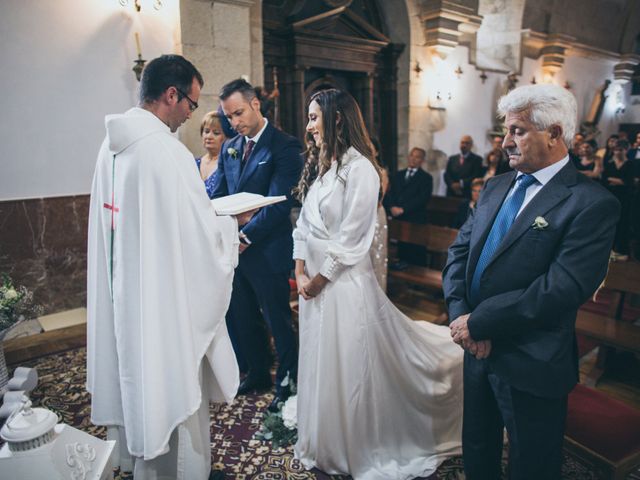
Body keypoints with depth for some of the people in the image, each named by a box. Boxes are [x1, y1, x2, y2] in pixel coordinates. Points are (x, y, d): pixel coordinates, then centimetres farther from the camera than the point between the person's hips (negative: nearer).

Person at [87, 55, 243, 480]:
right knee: (174, 393, 10)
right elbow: (202, 236, -22)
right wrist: (233, 222, -2)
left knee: (138, 386, 24)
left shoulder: (112, 144, 5)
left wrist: (211, 213, 12)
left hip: (122, 295, 9)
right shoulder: (166, 150, -22)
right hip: (165, 299, -8)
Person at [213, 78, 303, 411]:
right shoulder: (229, 148, 12)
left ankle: (288, 381, 25)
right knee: (240, 318, 17)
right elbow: (219, 196, 10)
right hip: (233, 248, 7)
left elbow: (279, 203, -18)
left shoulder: (284, 146, -10)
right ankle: (258, 373, 37)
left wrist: (246, 237, -22)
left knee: (277, 319, 6)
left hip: (267, 251, -7)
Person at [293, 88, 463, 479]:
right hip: (314, 282, 8)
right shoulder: (320, 166, 10)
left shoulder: (359, 169, -15)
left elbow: (350, 239, -18)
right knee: (319, 363, 20)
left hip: (344, 282, -8)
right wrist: (300, 273, 0)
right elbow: (304, 225, 9)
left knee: (350, 367, 7)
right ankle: (325, 443, 43)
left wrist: (319, 279, -11)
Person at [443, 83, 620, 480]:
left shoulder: (592, 203, -16)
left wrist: (479, 322, -20)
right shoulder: (496, 188, 6)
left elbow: (560, 290, -25)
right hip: (478, 351, 6)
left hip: (531, 365, -6)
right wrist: (460, 312, -11)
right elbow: (459, 251, 4)